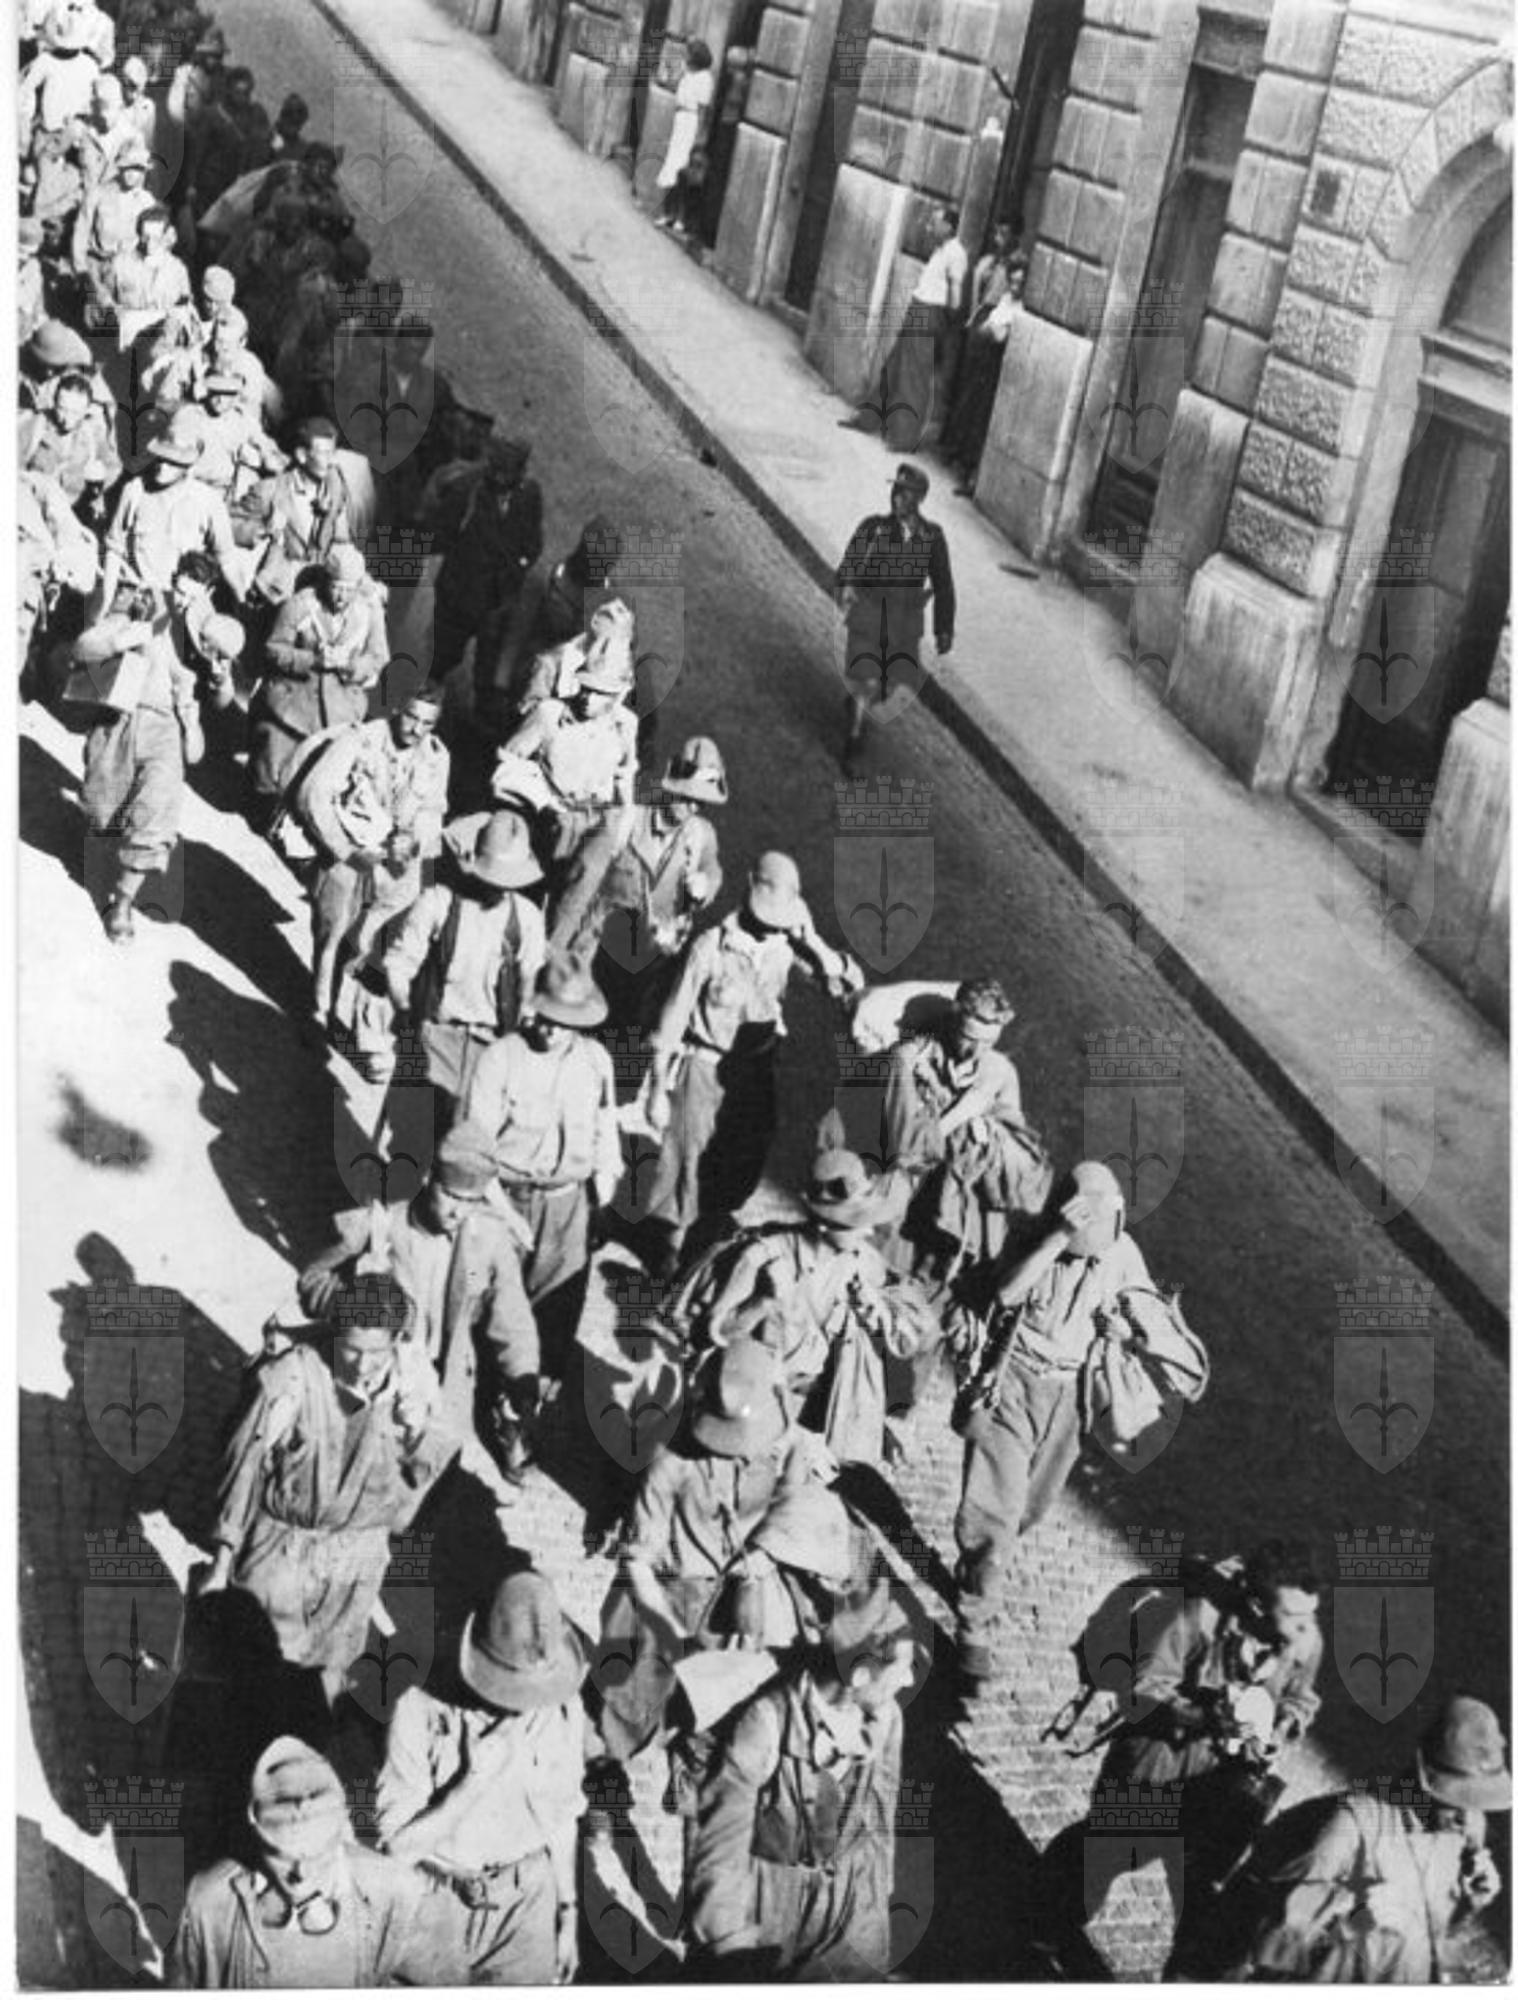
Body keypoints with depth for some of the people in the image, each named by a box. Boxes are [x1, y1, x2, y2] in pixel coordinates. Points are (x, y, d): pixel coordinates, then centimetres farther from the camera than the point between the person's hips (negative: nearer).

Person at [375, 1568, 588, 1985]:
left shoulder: (563, 1709, -7)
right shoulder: (422, 1712, -18)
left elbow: (562, 1820, 7)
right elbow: (398, 1842, -15)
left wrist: (568, 1915, 12)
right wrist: (474, 1781, -26)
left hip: (528, 1903, 2)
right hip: (440, 1901, -2)